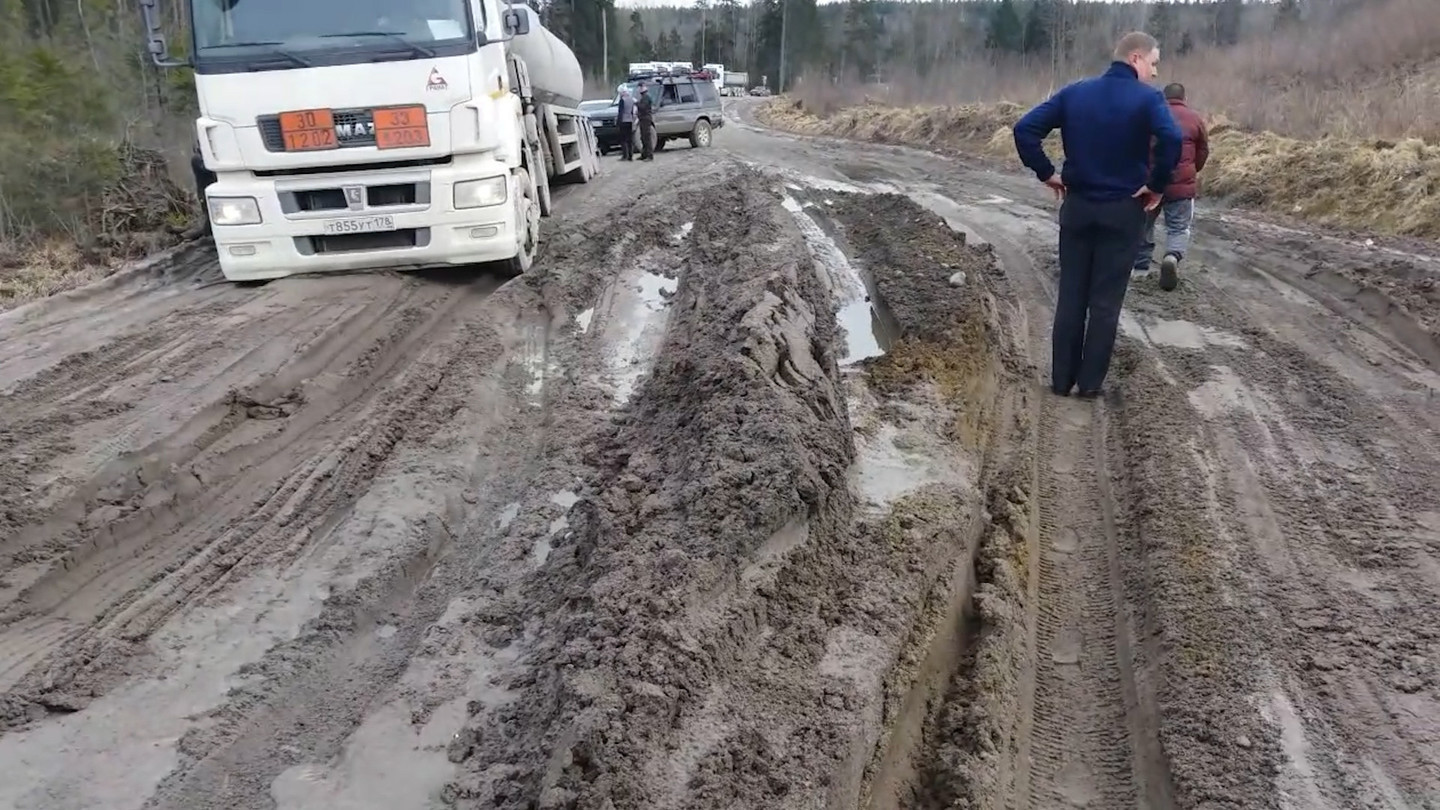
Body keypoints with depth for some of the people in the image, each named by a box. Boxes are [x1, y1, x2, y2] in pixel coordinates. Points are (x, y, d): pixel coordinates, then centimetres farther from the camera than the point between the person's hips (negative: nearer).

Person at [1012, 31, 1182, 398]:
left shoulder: (1073, 92, 3)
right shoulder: (1147, 98, -10)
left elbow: (1025, 129, -5)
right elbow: (1172, 140, -28)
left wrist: (1047, 173, 1)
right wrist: (1156, 185, -14)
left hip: (1077, 206, 3)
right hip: (1122, 211, -3)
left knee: (1070, 295, 10)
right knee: (1106, 300, 6)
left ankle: (1062, 379, 15)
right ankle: (1090, 382, 11)